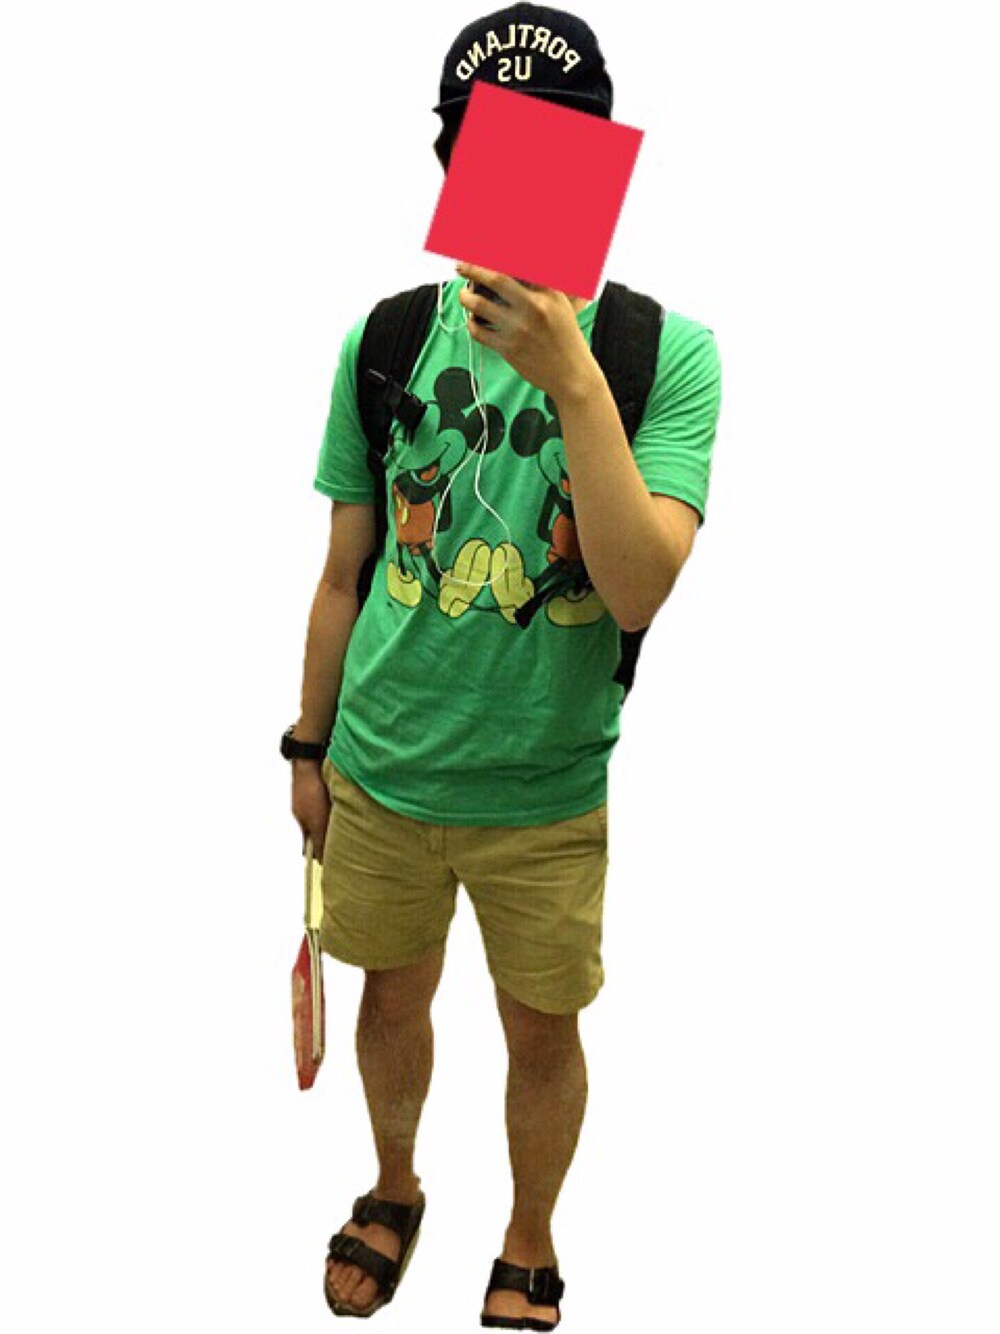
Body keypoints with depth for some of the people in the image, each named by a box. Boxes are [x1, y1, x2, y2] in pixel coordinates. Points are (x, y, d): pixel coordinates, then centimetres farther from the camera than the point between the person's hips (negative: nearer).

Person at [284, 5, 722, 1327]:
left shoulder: (666, 351, -14)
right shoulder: (388, 340, -6)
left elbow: (637, 588, -25)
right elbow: (345, 570, 4)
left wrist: (573, 377, -34)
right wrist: (309, 746, 10)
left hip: (548, 789, -2)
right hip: (382, 767, 2)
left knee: (542, 1028, 14)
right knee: (395, 991, 21)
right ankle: (394, 1188, 49)